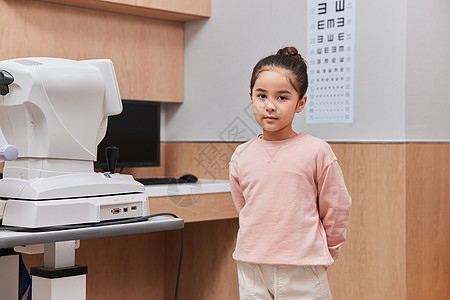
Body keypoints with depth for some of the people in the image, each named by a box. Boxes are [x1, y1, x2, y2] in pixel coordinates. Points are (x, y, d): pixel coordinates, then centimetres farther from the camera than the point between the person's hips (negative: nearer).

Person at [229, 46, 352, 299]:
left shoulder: (316, 151, -7)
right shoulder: (242, 156, 3)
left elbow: (337, 209, 2)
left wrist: (322, 255, 11)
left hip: (302, 271, -3)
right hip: (251, 268, 4)